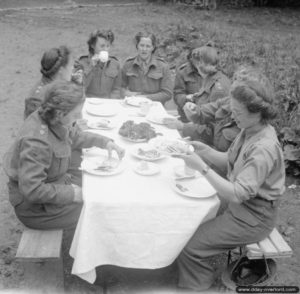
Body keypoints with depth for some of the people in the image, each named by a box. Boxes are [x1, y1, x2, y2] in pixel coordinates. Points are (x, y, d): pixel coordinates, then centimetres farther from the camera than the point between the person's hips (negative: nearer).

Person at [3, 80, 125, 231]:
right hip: (35, 208, -9)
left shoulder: (51, 120, -7)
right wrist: (69, 194, -24)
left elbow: (73, 137, 14)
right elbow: (31, 190, -34)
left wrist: (104, 141, 5)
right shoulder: (36, 142, -34)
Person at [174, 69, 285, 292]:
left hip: (251, 219, -8)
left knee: (190, 246, -11)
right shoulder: (250, 131, -3)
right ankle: (196, 280, 25)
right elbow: (229, 161, 9)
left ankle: (198, 286, 15)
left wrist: (202, 167, -32)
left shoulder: (264, 149, -29)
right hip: (239, 206, 8)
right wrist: (205, 151, -9)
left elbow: (237, 194, -31)